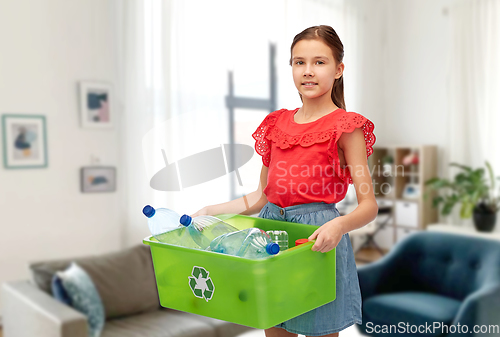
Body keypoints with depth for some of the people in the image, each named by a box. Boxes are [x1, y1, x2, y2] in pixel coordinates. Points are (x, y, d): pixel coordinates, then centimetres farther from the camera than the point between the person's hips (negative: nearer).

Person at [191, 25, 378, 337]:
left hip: (317, 238, -5)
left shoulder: (345, 127, -6)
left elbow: (368, 205, -9)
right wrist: (209, 211, 10)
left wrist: (339, 225, -29)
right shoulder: (277, 123, 9)